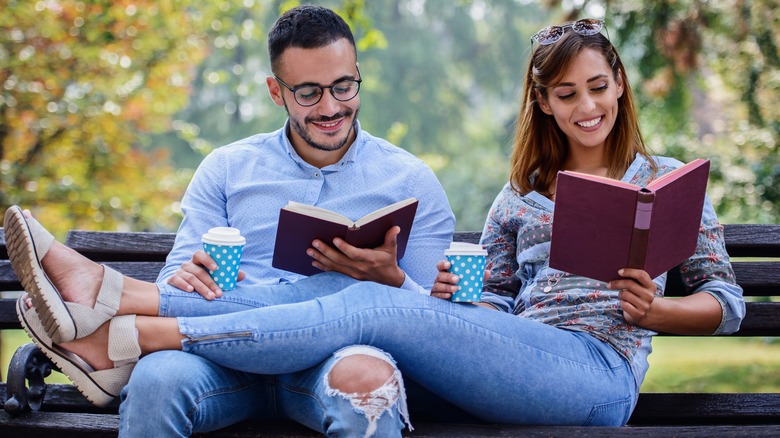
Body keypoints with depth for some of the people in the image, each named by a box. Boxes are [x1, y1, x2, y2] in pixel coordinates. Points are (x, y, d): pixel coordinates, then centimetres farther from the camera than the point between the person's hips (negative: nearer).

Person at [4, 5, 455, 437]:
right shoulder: (226, 169, 17)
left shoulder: (409, 180, 11)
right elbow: (177, 277, 11)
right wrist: (187, 278, -14)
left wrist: (389, 278, -14)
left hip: (330, 359, 1)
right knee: (160, 379, -38)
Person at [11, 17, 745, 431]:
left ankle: (123, 336, -29)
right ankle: (113, 302, -30)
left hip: (596, 371, -5)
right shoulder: (521, 195, 24)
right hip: (517, 359, 5)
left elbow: (726, 303, 11)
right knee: (364, 293, -22)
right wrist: (453, 294, -4)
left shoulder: (668, 181, 14)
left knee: (371, 310, -24)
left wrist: (652, 308, -9)